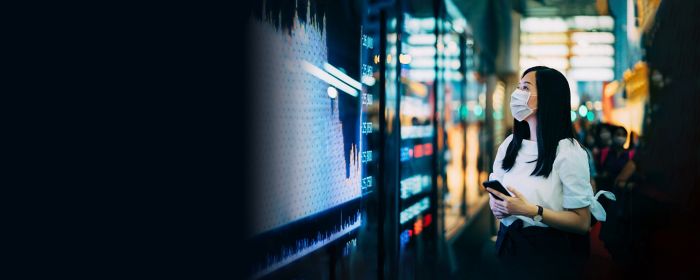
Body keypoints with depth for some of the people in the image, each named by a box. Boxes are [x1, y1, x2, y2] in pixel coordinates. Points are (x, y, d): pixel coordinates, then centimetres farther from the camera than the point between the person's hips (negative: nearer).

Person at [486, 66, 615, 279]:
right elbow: (494, 191, 14)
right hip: (510, 244, 6)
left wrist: (530, 210, -26)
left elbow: (582, 222, -16)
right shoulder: (510, 144, 3)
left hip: (550, 252, -6)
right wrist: (496, 206, -9)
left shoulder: (568, 152, -15)